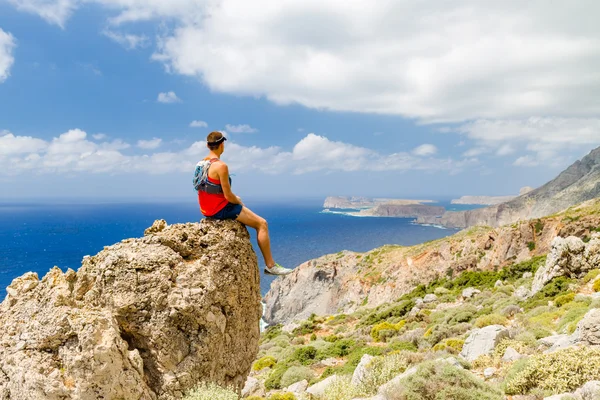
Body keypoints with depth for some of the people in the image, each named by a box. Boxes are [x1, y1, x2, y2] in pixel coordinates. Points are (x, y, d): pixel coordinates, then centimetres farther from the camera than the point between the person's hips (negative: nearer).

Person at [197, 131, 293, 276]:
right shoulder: (221, 166, -22)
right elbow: (228, 196, -22)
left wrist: (235, 199, 17)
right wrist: (239, 201, 0)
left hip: (208, 208, 10)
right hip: (221, 209, -10)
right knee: (262, 223, -2)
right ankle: (270, 265, 3)